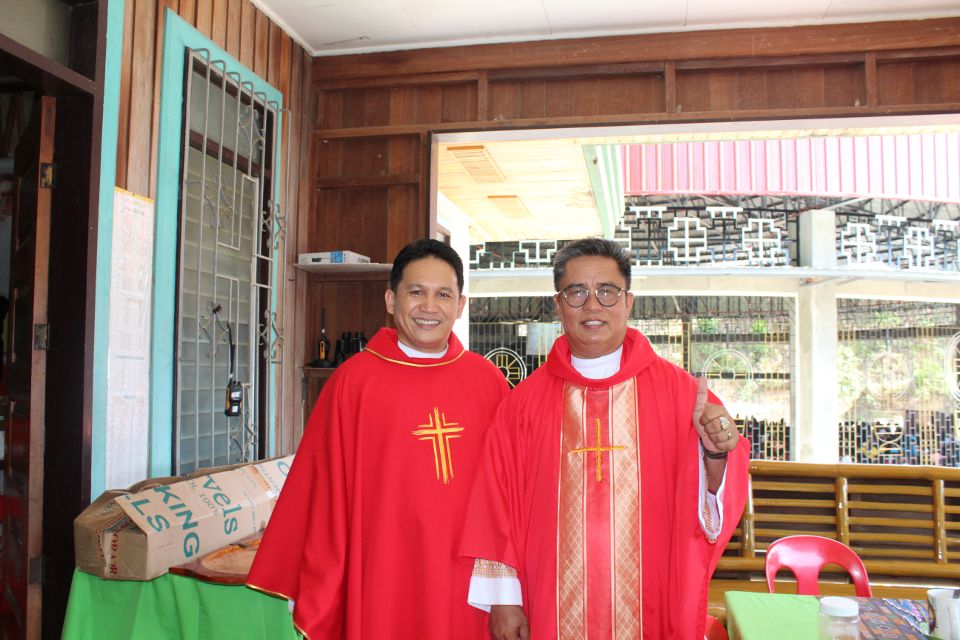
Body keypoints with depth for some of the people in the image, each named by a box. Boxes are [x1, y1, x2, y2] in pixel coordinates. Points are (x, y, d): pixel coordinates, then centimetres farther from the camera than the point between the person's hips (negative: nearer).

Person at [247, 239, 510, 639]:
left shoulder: (488, 381, 0)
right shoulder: (353, 380, -7)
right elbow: (327, 496, -4)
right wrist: (317, 606, -2)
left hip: (470, 586, 2)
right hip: (383, 586, -2)